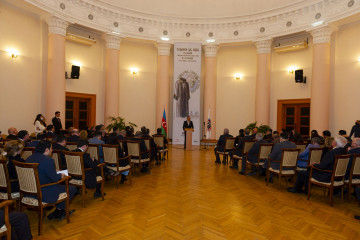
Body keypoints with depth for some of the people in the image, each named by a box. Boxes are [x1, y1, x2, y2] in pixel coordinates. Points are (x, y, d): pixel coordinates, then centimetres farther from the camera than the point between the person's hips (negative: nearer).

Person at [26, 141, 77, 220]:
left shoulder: (29, 158, 5)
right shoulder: (48, 160, -22)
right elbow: (55, 179, -21)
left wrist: (55, 173, 15)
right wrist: (61, 175, 1)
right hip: (44, 194, -10)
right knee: (73, 189, 1)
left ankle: (61, 210, 29)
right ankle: (58, 211, 15)